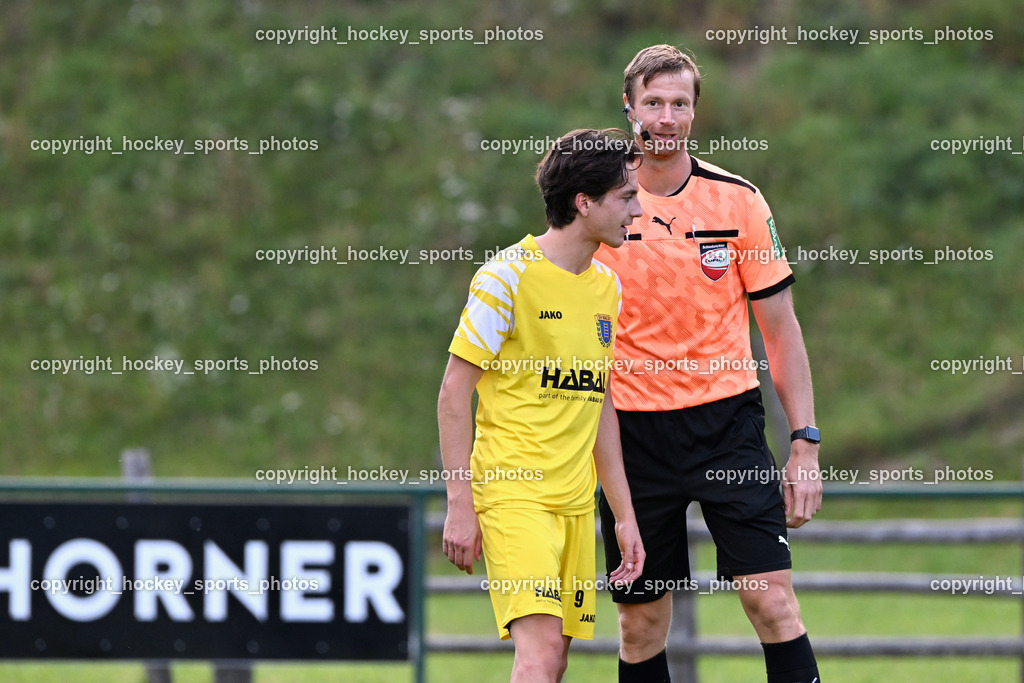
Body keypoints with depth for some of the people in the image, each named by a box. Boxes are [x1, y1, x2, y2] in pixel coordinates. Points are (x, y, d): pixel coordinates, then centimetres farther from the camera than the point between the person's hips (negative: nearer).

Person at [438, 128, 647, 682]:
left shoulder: (606, 287, 13)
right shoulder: (509, 276, -9)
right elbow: (453, 393, -8)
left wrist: (623, 513, 18)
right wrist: (460, 505, -13)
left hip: (576, 501, 7)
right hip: (513, 492, -7)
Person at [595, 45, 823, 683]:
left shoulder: (738, 200, 1)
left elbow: (780, 328, 5)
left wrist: (806, 444, 0)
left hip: (726, 416, -1)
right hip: (633, 431, 1)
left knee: (772, 600, -11)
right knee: (641, 622, 3)